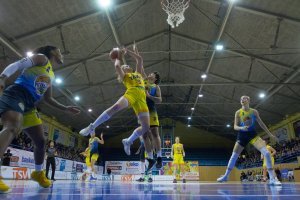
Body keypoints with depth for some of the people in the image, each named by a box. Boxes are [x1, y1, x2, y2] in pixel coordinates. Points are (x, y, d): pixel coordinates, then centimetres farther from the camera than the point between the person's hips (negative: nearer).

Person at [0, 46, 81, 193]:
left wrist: (66, 109, 25)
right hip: (15, 95, -8)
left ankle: (38, 173, 28)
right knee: (13, 128, -35)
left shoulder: (51, 75, 25)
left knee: (41, 141, 9)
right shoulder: (41, 58, 4)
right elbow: (16, 65, -9)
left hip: (29, 106, 8)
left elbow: (48, 99, 29)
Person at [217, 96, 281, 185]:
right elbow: (235, 126, -5)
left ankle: (272, 178, -6)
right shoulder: (238, 112, -2)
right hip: (242, 135, 0)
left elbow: (261, 123, 10)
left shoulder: (254, 111, 1)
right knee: (234, 156, 0)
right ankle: (226, 176, 16)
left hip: (253, 134, 1)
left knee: (266, 153, -17)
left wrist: (269, 134, 11)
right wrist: (241, 128, -27)